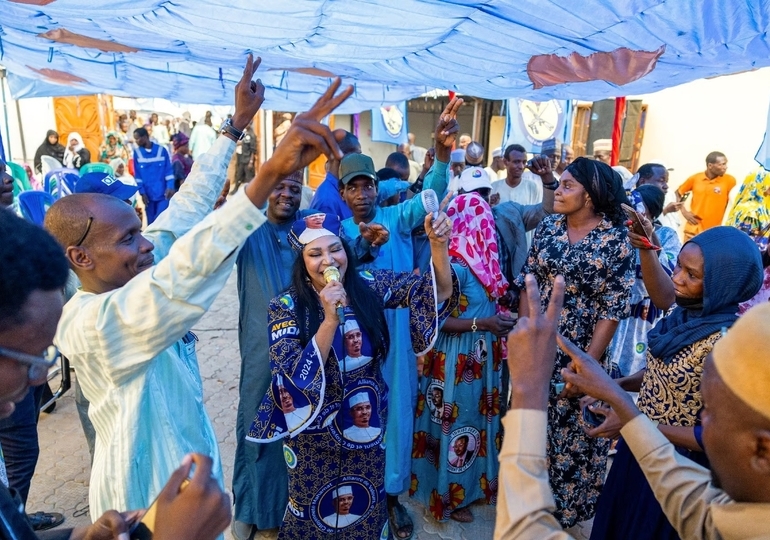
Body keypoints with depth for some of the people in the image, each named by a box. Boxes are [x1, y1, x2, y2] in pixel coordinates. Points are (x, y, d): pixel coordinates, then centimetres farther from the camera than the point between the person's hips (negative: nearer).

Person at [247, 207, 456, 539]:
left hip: (366, 421, 2)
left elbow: (438, 291, -15)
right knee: (313, 510, 19)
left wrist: (437, 243, -33)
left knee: (369, 508, 21)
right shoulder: (286, 306, -15)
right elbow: (299, 374, -23)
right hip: (313, 431, -2)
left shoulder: (369, 286, -11)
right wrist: (331, 318, -33)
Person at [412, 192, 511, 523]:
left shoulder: (479, 262, 4)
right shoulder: (454, 266, -22)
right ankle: (450, 495, 28)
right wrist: (483, 323, -22)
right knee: (457, 422, 7)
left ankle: (474, 483, 40)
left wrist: (499, 318, -2)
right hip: (458, 361, -9)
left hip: (479, 357, 9)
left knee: (477, 417, 20)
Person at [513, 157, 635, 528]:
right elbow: (528, 283, 2)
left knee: (573, 431, 15)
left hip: (580, 354, -4)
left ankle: (565, 507, 41)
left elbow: (612, 309, -13)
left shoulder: (616, 239, -13)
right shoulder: (548, 226, -1)